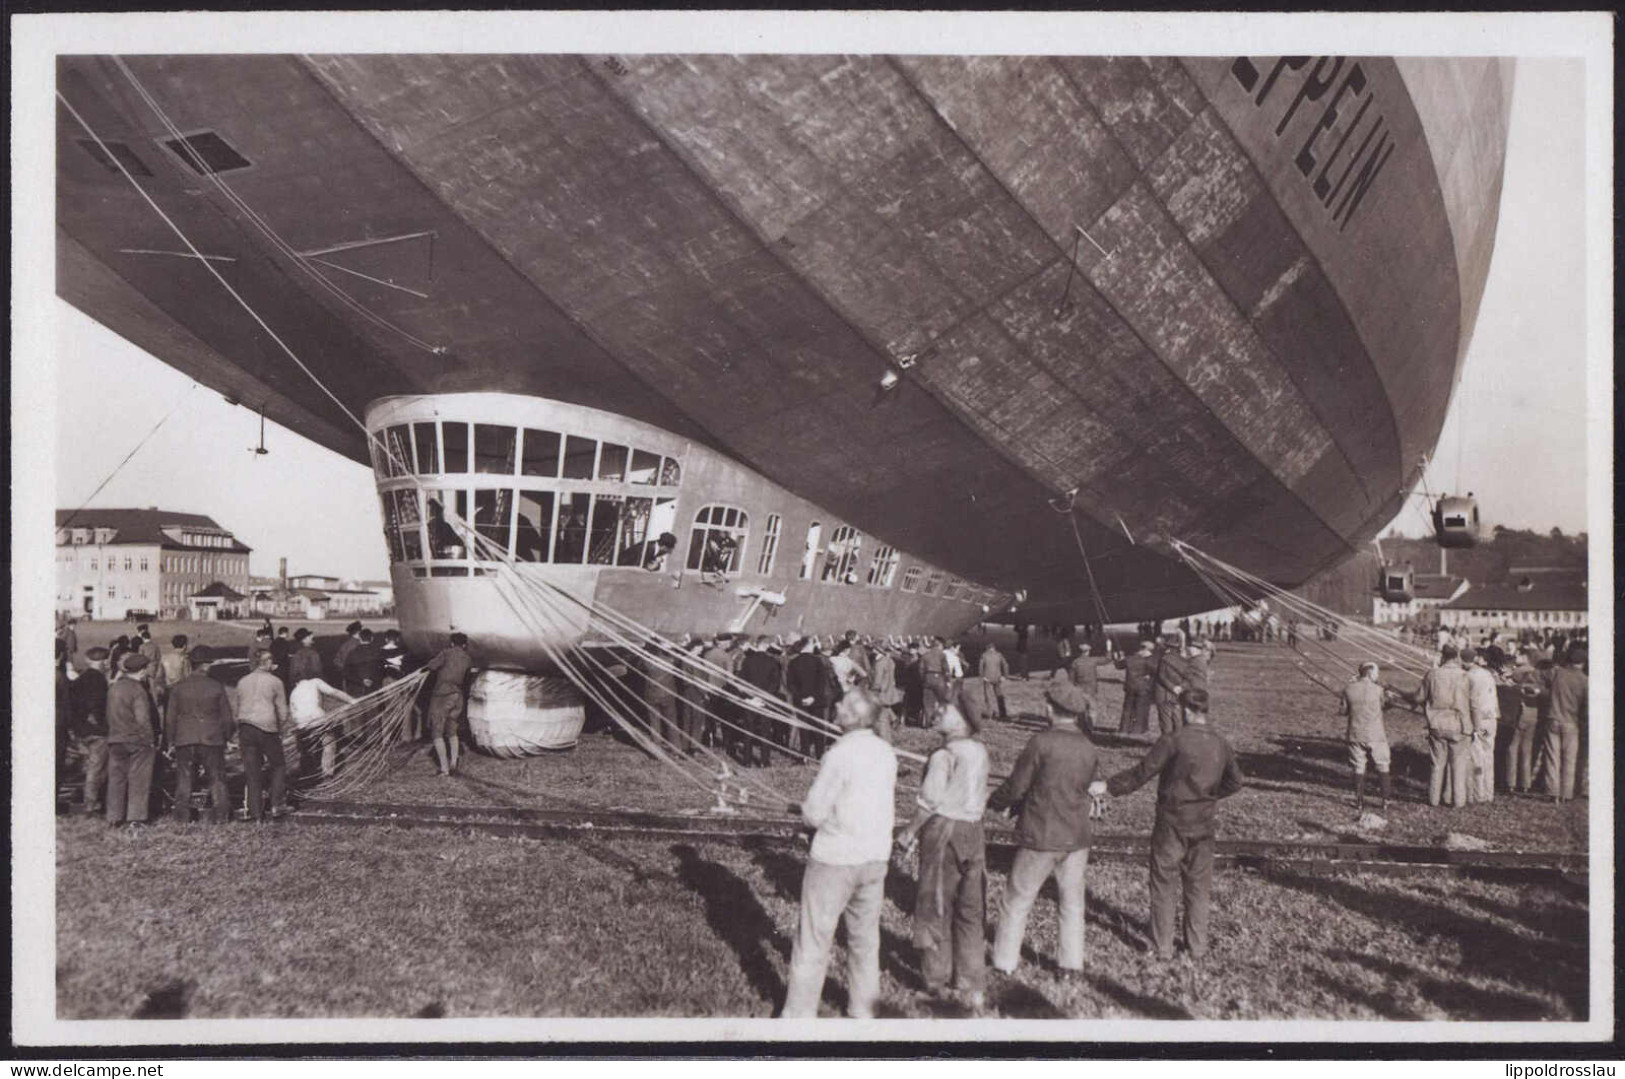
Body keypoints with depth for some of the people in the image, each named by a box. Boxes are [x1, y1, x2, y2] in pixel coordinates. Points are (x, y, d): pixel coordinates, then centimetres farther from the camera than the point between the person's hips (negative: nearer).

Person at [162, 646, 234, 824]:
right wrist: (227, 738, 13)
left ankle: (183, 815, 12)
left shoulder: (177, 688, 0)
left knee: (184, 778, 11)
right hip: (212, 739, -1)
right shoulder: (217, 687, -5)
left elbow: (170, 717, 4)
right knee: (216, 778, 6)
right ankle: (220, 814, 4)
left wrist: (170, 741, 13)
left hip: (184, 740, 1)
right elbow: (227, 717, 0)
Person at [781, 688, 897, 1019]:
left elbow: (814, 814, -18)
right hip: (875, 857, 7)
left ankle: (799, 1014, 17)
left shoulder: (840, 754, -21)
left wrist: (806, 803, 4)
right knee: (865, 937, 19)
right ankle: (863, 1009, 32)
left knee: (814, 938, 7)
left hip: (834, 859, -6)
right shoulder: (886, 752, 1)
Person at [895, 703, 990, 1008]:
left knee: (936, 905, 9)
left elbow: (930, 801, -18)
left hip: (943, 831, -6)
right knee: (970, 908, 13)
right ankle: (974, 984, 19)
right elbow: (981, 797, 10)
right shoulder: (980, 752, 4)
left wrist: (909, 830, -6)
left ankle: (936, 979, 20)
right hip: (973, 831, 6)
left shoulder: (943, 756, -17)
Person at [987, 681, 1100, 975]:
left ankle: (1004, 961, 18)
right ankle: (1072, 961, 26)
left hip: (1041, 837, -5)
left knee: (1017, 900, 9)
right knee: (1072, 901, 19)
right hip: (1077, 836, 5)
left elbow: (1015, 787, -13)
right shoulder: (1089, 749, 0)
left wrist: (993, 803, 10)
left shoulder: (1042, 742, -18)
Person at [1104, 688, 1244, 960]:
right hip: (1204, 824, 5)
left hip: (1172, 822, -5)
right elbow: (1234, 782, 12)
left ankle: (1162, 947, 12)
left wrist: (1108, 786, -10)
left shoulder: (1173, 740, -17)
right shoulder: (1221, 744, 1)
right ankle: (1197, 946, 24)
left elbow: (1142, 772, -17)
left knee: (1163, 883, 8)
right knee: (1198, 886, 17)